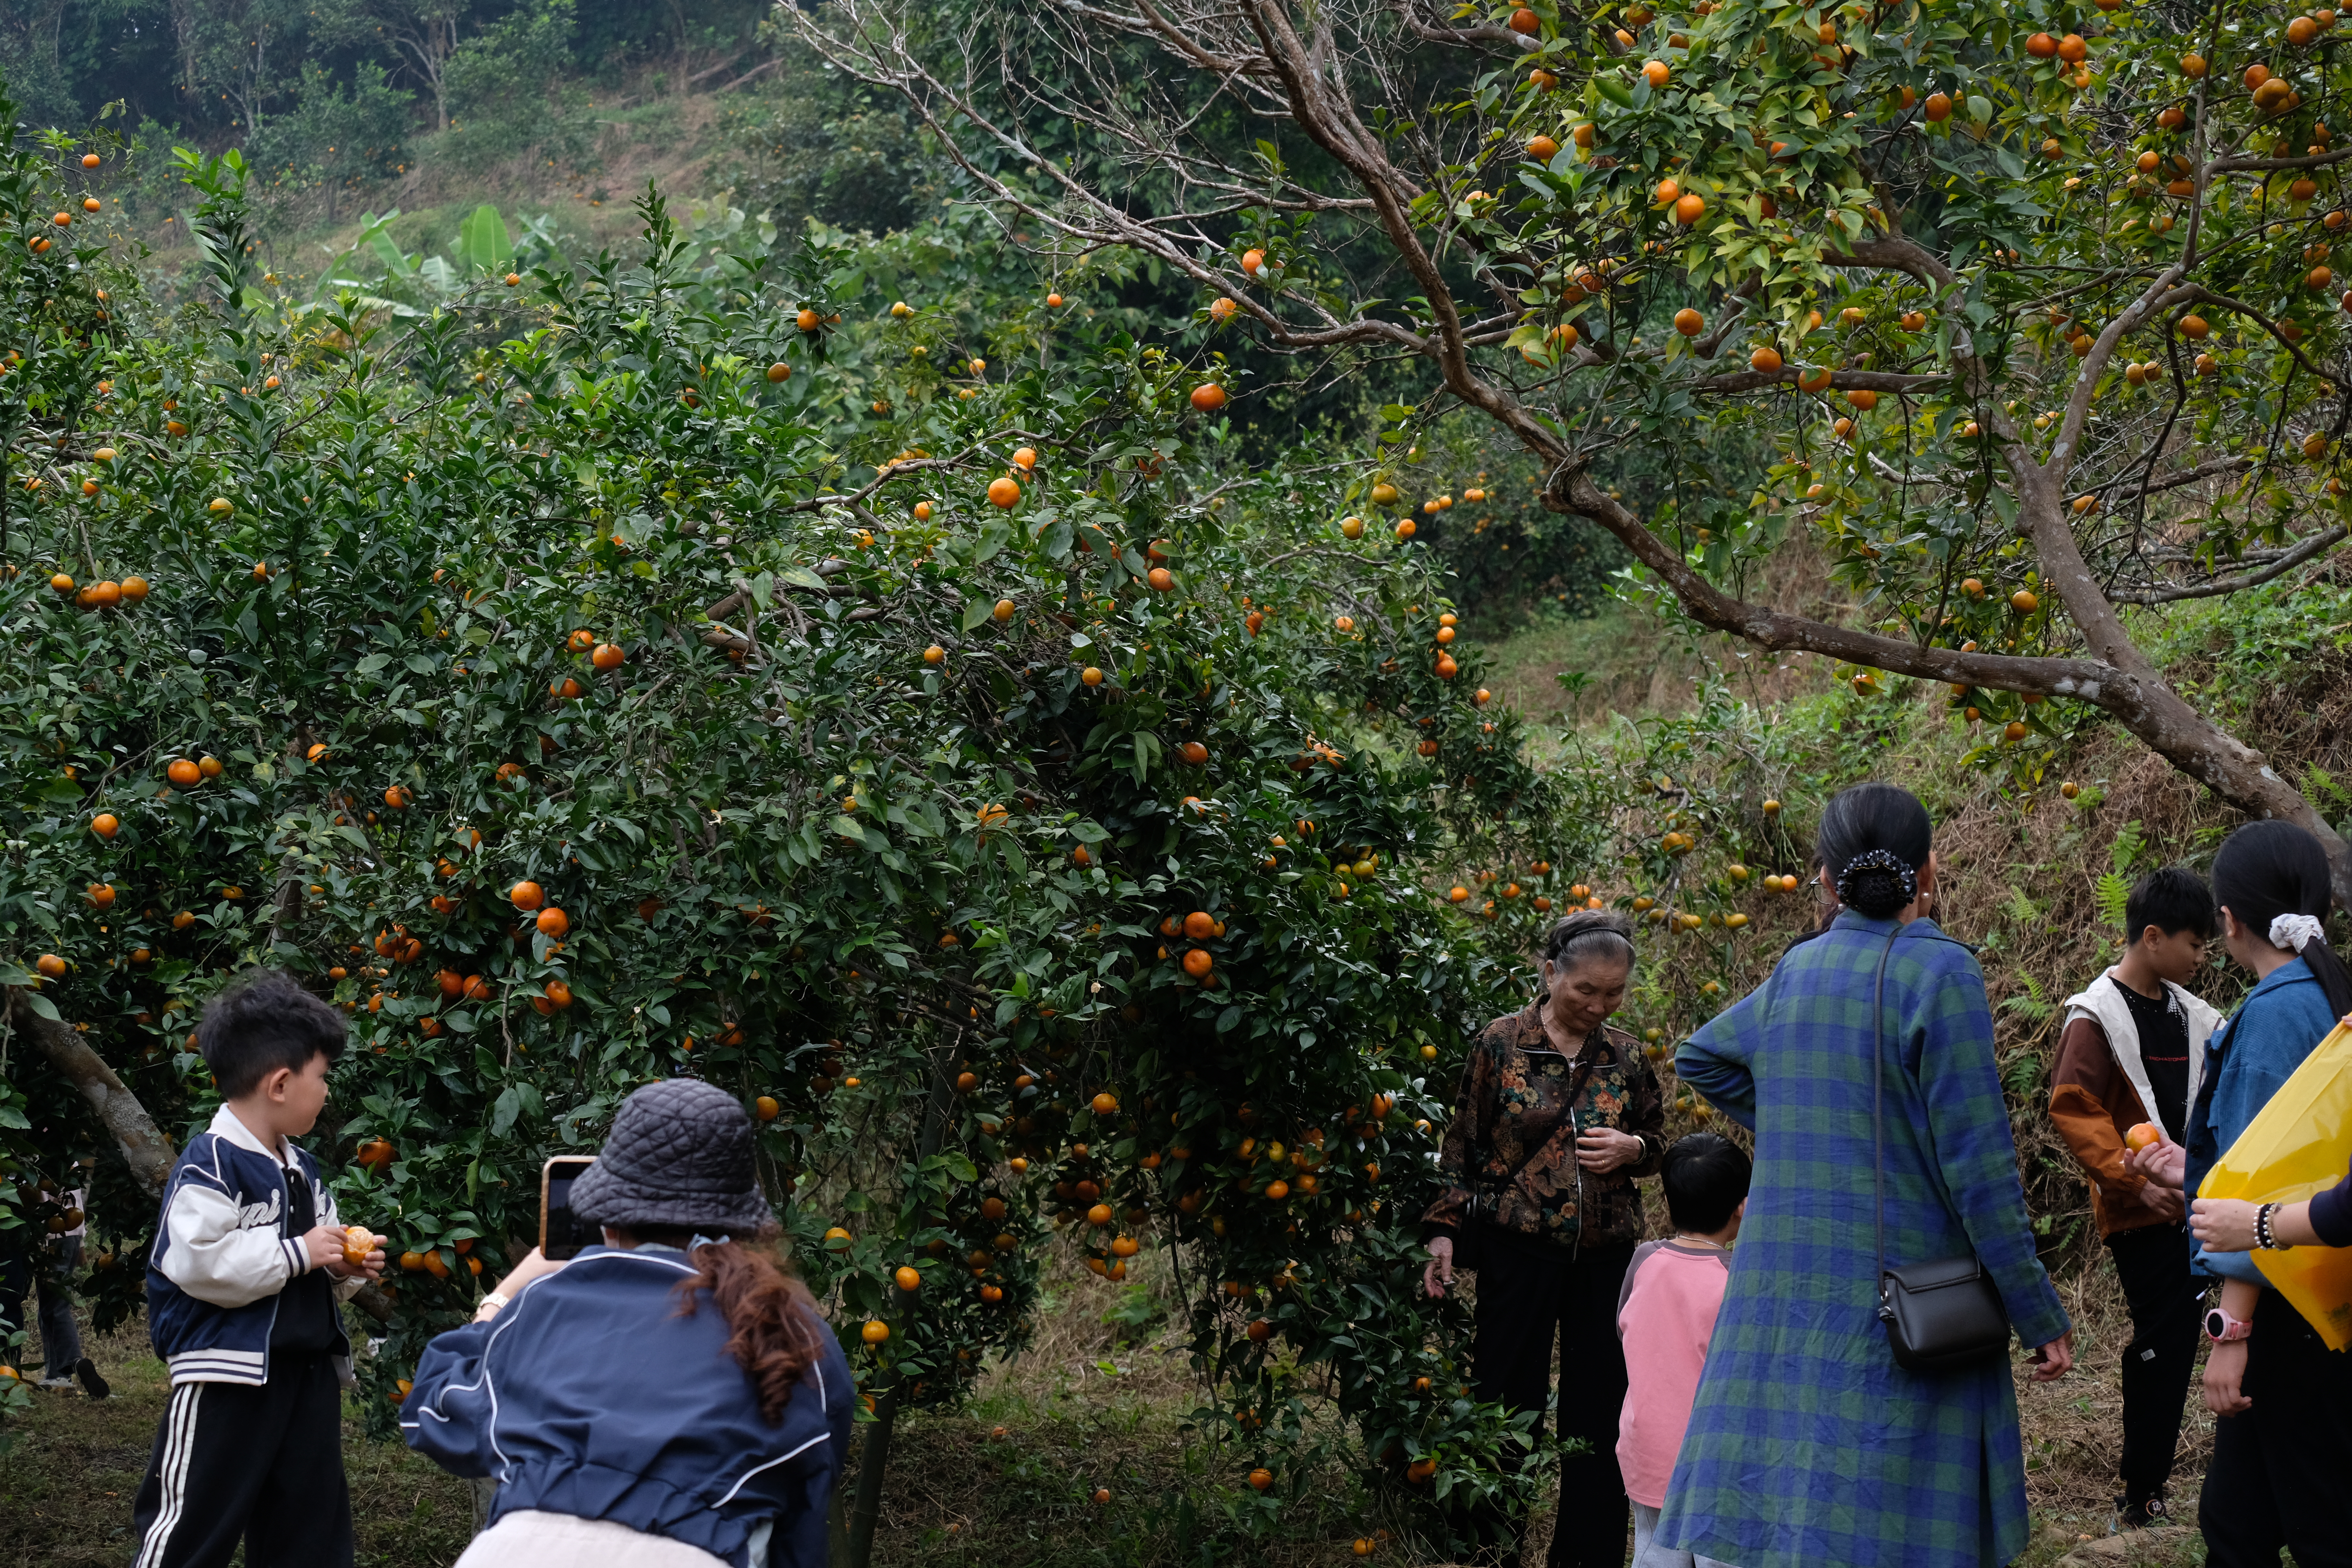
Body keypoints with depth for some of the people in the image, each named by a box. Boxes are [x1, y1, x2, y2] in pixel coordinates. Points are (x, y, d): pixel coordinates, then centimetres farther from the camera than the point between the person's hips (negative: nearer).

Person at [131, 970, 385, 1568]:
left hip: (307, 1371, 9)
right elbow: (197, 1261, -25)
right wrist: (297, 1254, -18)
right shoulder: (211, 1162, -15)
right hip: (228, 1372, -9)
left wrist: (348, 1270, 3)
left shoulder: (301, 1168, 14)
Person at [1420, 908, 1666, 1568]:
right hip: (1518, 1248, -3)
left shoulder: (1625, 1055, 6)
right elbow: (1463, 1144, 3)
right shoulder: (1501, 1043, -2)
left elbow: (1657, 1143, 16)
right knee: (1509, 1399, 1)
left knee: (1599, 1411, 5)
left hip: (1605, 1253, 3)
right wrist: (1444, 1229, -4)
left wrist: (1631, 1149, -7)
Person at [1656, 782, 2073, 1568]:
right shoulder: (1941, 974, -10)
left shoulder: (1796, 972, 8)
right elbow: (1977, 1161, -13)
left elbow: (1699, 1058, 26)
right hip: (1900, 1310, -6)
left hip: (1784, 1290, 6)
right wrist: (2040, 1316, -7)